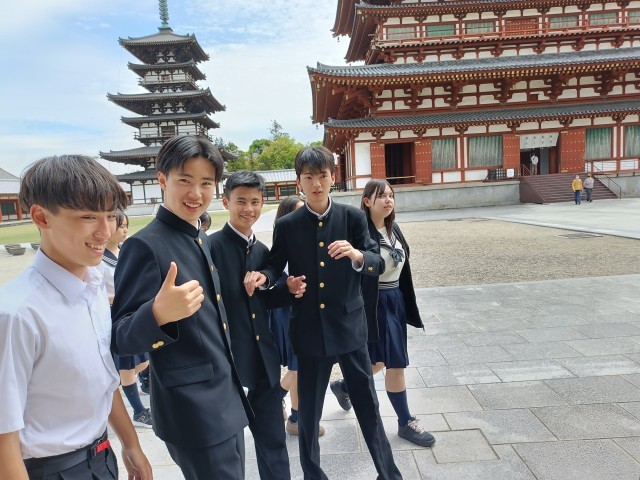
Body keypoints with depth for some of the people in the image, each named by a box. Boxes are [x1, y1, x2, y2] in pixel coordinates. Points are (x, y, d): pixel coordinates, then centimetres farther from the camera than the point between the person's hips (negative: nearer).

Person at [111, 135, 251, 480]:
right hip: (192, 410, -8)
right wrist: (158, 313, -38)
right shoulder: (145, 245, -19)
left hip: (227, 397, 8)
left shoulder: (202, 240, 7)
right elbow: (121, 340, -20)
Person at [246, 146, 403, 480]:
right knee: (308, 411, 14)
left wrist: (356, 255, -27)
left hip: (349, 326, 0)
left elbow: (379, 264, -5)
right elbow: (276, 266, 4)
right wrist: (263, 277, -19)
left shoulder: (353, 217, -3)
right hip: (310, 330, 0)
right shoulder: (286, 226, -3)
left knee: (368, 405, 14)